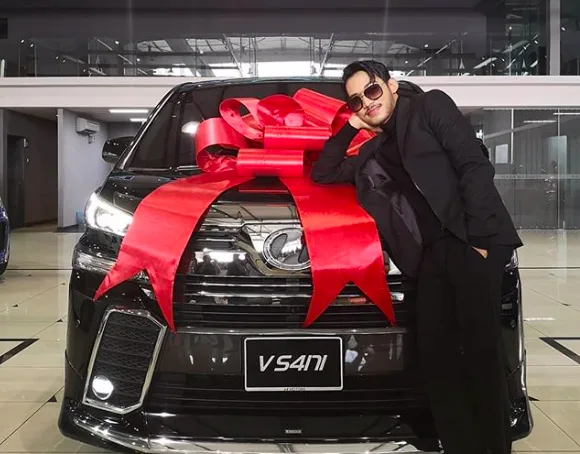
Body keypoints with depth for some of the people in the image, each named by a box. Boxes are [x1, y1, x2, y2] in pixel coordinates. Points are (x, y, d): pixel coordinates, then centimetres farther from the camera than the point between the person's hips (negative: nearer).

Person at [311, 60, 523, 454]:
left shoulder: (430, 106, 7)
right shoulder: (375, 152, 24)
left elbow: (475, 167, -4)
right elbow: (322, 174, 31)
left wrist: (479, 238, -14)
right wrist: (349, 129, 20)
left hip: (471, 242, -6)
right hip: (431, 255, 6)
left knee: (480, 350, -9)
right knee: (435, 353, 1)